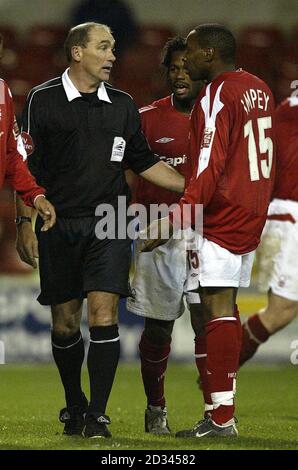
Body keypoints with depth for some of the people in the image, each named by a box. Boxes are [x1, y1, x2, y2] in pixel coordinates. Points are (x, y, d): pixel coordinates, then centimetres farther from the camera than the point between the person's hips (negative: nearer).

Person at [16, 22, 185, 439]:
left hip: (108, 224, 2)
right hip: (59, 225, -2)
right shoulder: (43, 100, 0)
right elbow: (26, 168, -1)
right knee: (65, 324, 5)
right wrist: (26, 226, -6)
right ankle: (74, 407, 26)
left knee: (103, 317, -12)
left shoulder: (122, 105, 11)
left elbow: (144, 162, 20)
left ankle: (98, 416, -8)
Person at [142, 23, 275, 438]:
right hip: (253, 216, 9)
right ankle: (219, 404, 12)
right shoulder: (259, 89, 12)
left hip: (223, 218, -9)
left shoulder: (215, 99, -15)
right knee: (225, 311, 11)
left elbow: (209, 171, -21)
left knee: (218, 310, -8)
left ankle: (222, 417, -11)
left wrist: (172, 223, -20)